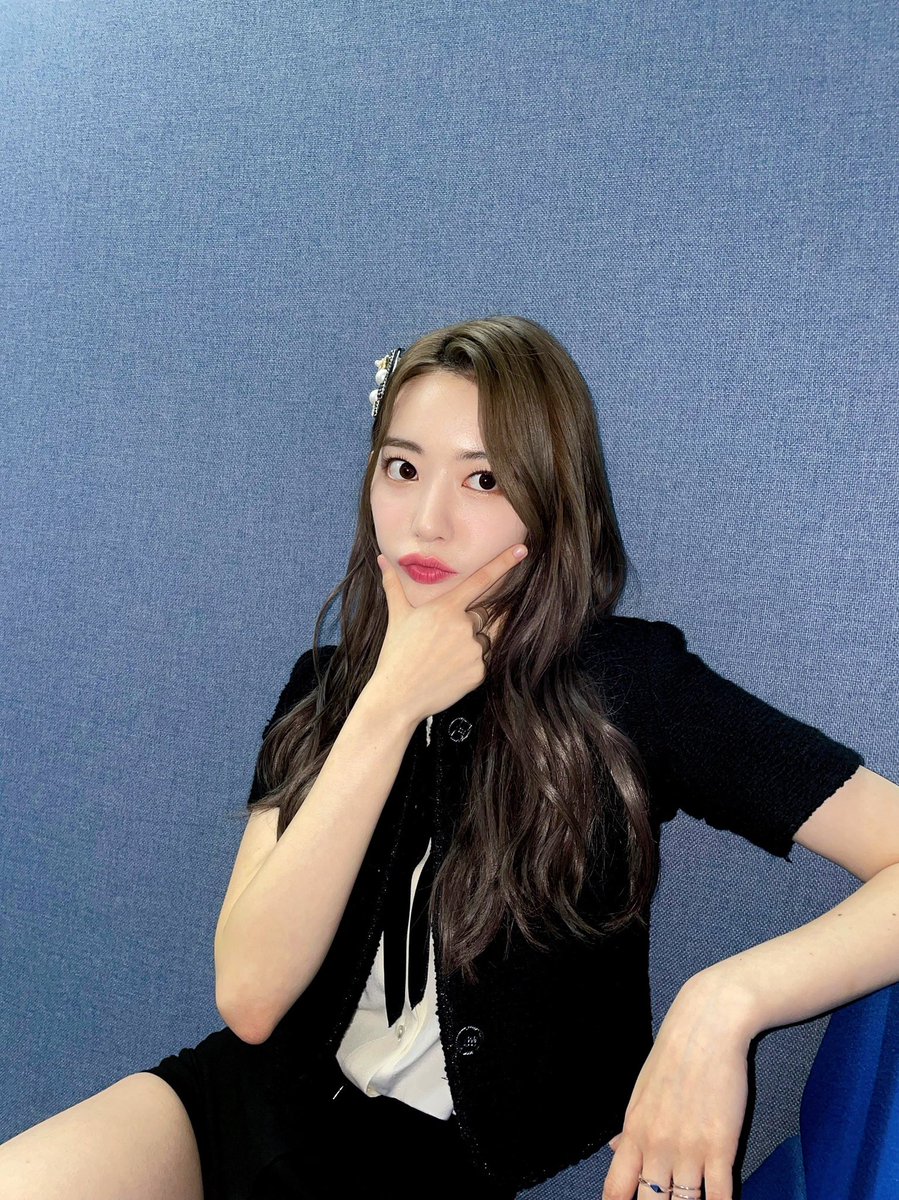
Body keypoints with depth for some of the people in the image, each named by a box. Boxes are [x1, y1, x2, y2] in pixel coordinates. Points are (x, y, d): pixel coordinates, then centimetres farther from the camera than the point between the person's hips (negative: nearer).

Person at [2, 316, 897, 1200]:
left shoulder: (629, 685, -12)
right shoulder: (327, 686, 0)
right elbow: (249, 997, -12)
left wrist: (723, 1000, -30)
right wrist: (391, 704, -18)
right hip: (273, 1093, 3)